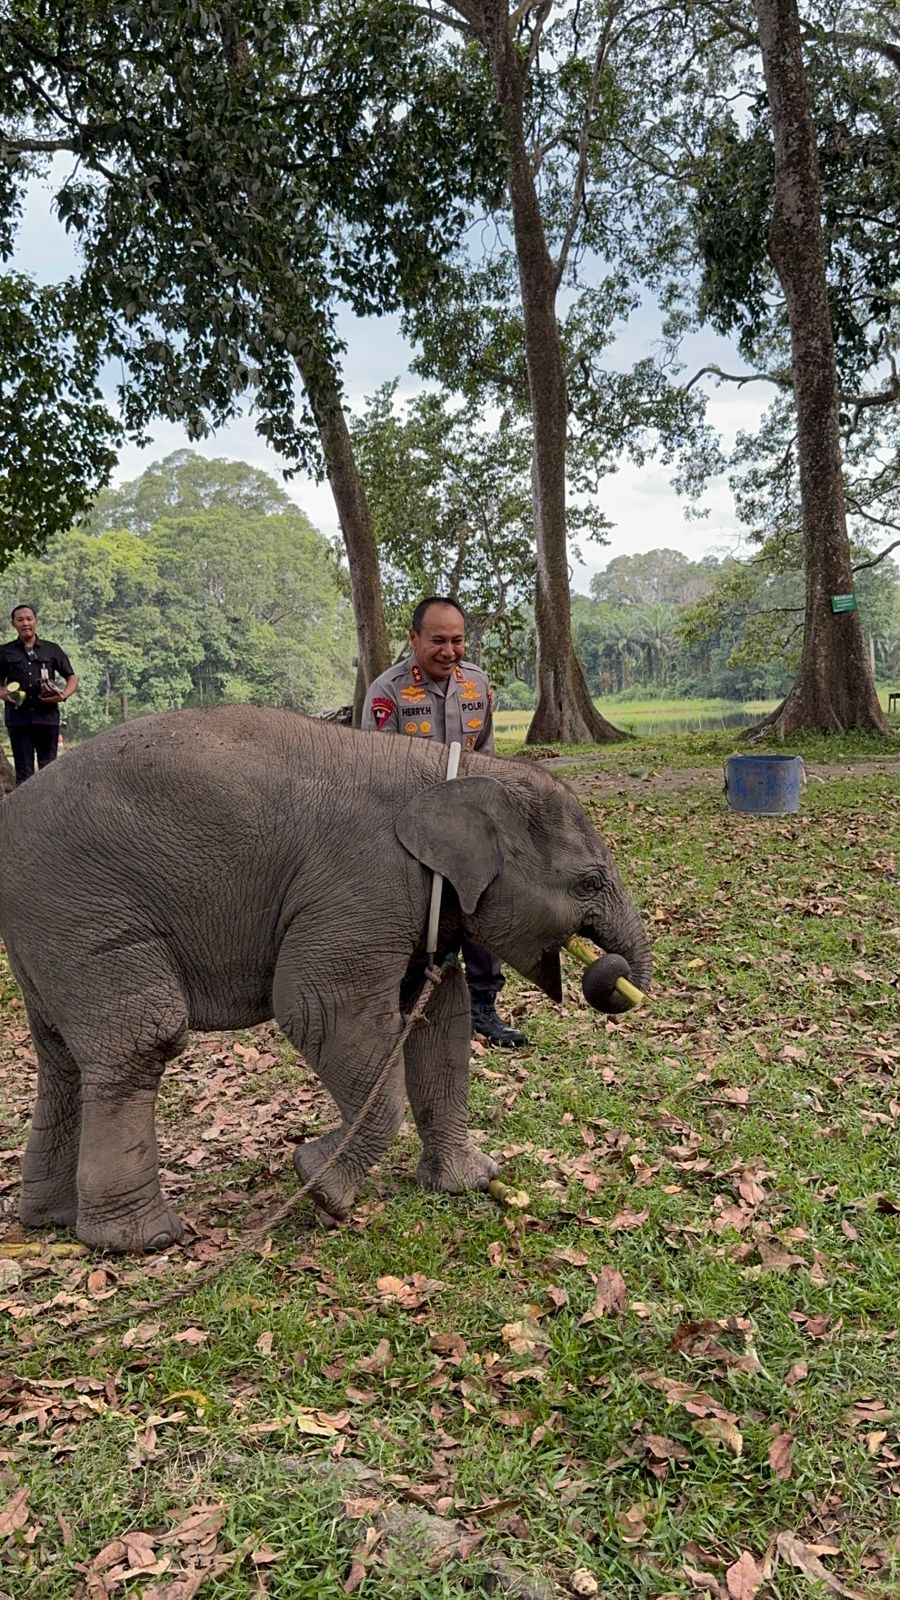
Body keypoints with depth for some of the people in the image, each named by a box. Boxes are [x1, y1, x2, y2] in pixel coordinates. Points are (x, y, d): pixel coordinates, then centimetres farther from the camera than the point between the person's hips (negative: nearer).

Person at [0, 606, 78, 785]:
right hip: (18, 718, 0)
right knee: (23, 772, 0)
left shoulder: (52, 650, 12)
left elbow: (72, 678, 15)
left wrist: (64, 695, -5)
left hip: (47, 717, 0)